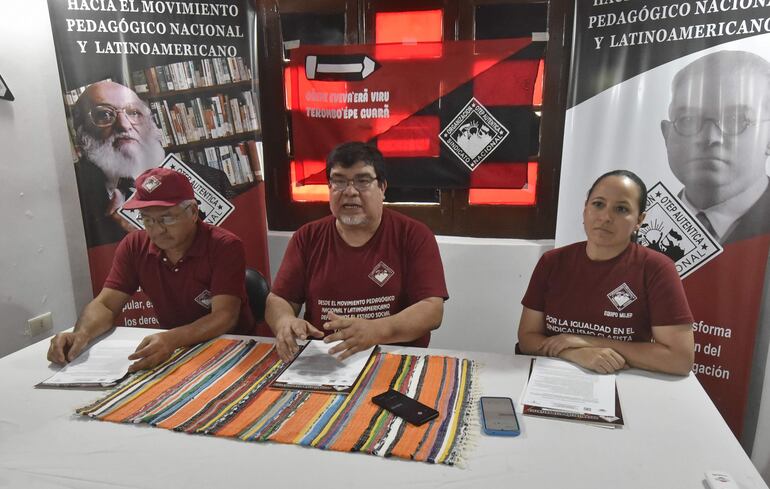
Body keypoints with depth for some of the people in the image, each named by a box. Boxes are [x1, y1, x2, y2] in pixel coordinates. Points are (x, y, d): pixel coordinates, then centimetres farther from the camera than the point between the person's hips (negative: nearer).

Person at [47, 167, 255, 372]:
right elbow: (105, 304, -4)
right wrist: (82, 334, -25)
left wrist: (173, 339, -43)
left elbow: (224, 316, -26)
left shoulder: (225, 247, -19)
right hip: (172, 349, 4)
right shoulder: (134, 246, -3)